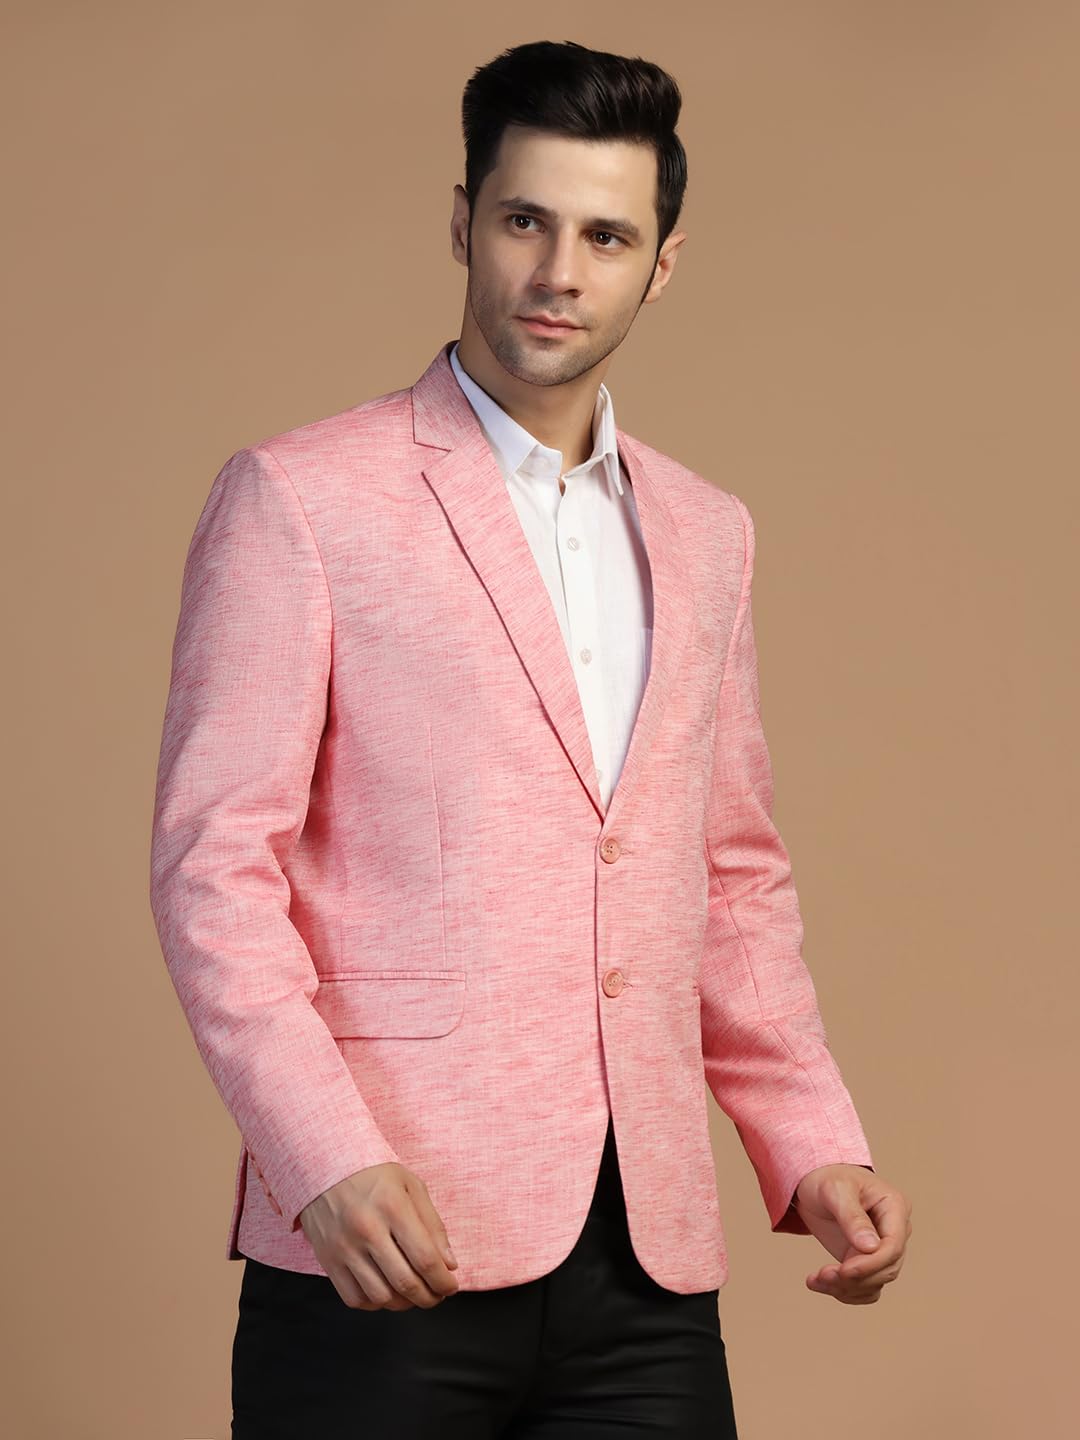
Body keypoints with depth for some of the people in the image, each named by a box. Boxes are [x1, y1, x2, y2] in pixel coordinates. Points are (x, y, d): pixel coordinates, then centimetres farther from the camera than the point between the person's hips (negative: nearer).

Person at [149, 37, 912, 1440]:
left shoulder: (706, 533, 16)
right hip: (388, 1241, -4)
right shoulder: (298, 498, -1)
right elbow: (214, 862, -6)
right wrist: (326, 1160, -18)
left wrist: (814, 1150, 9)